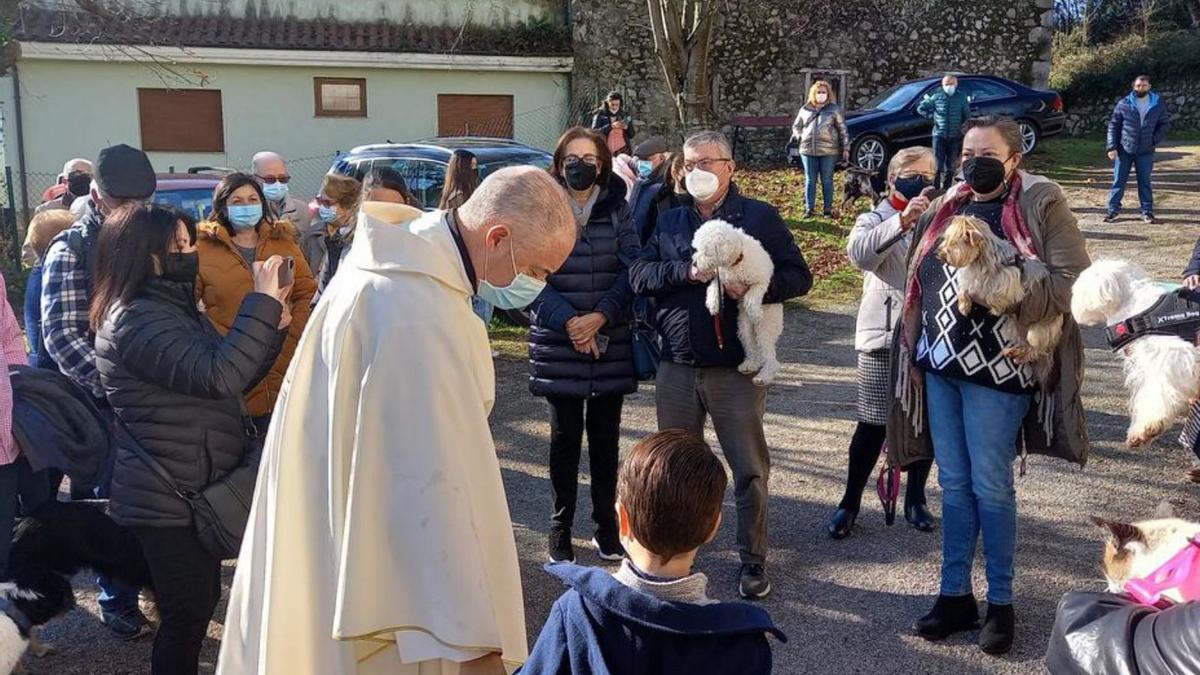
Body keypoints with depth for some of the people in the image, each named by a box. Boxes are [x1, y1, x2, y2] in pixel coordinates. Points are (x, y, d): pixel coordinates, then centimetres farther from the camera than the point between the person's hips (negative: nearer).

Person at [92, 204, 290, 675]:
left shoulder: (175, 308, 12)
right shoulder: (135, 319, -20)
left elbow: (236, 380, 15)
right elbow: (217, 377, -32)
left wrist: (271, 327, 1)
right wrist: (261, 304, -27)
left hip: (196, 490, 10)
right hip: (169, 500, -10)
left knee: (199, 604, 21)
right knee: (187, 615, 0)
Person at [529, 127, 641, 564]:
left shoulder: (617, 211, 6)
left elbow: (632, 270, -2)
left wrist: (600, 317, -15)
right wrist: (567, 321, -17)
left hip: (612, 344, 1)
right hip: (558, 347, -1)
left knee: (605, 436, 9)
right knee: (565, 437, 5)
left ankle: (606, 524, 22)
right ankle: (560, 528, 17)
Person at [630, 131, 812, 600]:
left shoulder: (759, 217, 2)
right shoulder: (670, 222, 13)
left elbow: (799, 276, -2)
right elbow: (638, 276, 1)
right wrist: (686, 271, -15)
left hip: (736, 368, -3)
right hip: (676, 368, 3)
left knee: (750, 470, 3)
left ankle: (752, 562, 18)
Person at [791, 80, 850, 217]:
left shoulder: (835, 109, 4)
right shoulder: (805, 110, 12)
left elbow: (843, 130, 2)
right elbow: (796, 127, 23)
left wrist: (845, 148, -2)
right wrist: (800, 137, 4)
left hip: (828, 151, -2)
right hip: (808, 151, 3)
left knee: (827, 181, 3)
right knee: (810, 181, 6)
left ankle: (828, 209, 9)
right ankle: (809, 209, 12)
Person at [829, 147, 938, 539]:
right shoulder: (875, 220, 0)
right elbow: (860, 254, -24)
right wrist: (903, 220, -33)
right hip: (883, 336, -3)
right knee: (873, 424, 0)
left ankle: (915, 500, 28)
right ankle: (850, 503, 16)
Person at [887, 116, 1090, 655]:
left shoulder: (1040, 202, -6)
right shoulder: (946, 207, 12)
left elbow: (1075, 279, -12)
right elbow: (920, 278, 18)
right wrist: (919, 346, 9)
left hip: (996, 367, -5)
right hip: (939, 364, 6)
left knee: (990, 486, 2)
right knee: (953, 483, 12)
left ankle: (1001, 602, 19)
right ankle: (955, 593, 24)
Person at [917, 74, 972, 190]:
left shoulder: (962, 97, 3)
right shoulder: (936, 96, 1)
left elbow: (967, 117, 8)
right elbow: (921, 108, 10)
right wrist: (931, 115, 1)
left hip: (955, 137, 1)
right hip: (939, 135, -1)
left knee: (951, 166, 8)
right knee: (938, 165, -4)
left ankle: (946, 189, 18)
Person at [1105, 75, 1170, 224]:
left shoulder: (1158, 104, 1)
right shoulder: (1124, 104, -3)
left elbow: (1164, 123, 9)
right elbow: (1113, 125, 0)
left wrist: (1155, 140, -6)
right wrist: (1112, 147, -7)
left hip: (1146, 151, 1)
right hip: (1124, 150, -1)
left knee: (1145, 181, 7)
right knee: (1119, 180, 1)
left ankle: (1147, 212, 13)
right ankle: (1113, 210, 9)